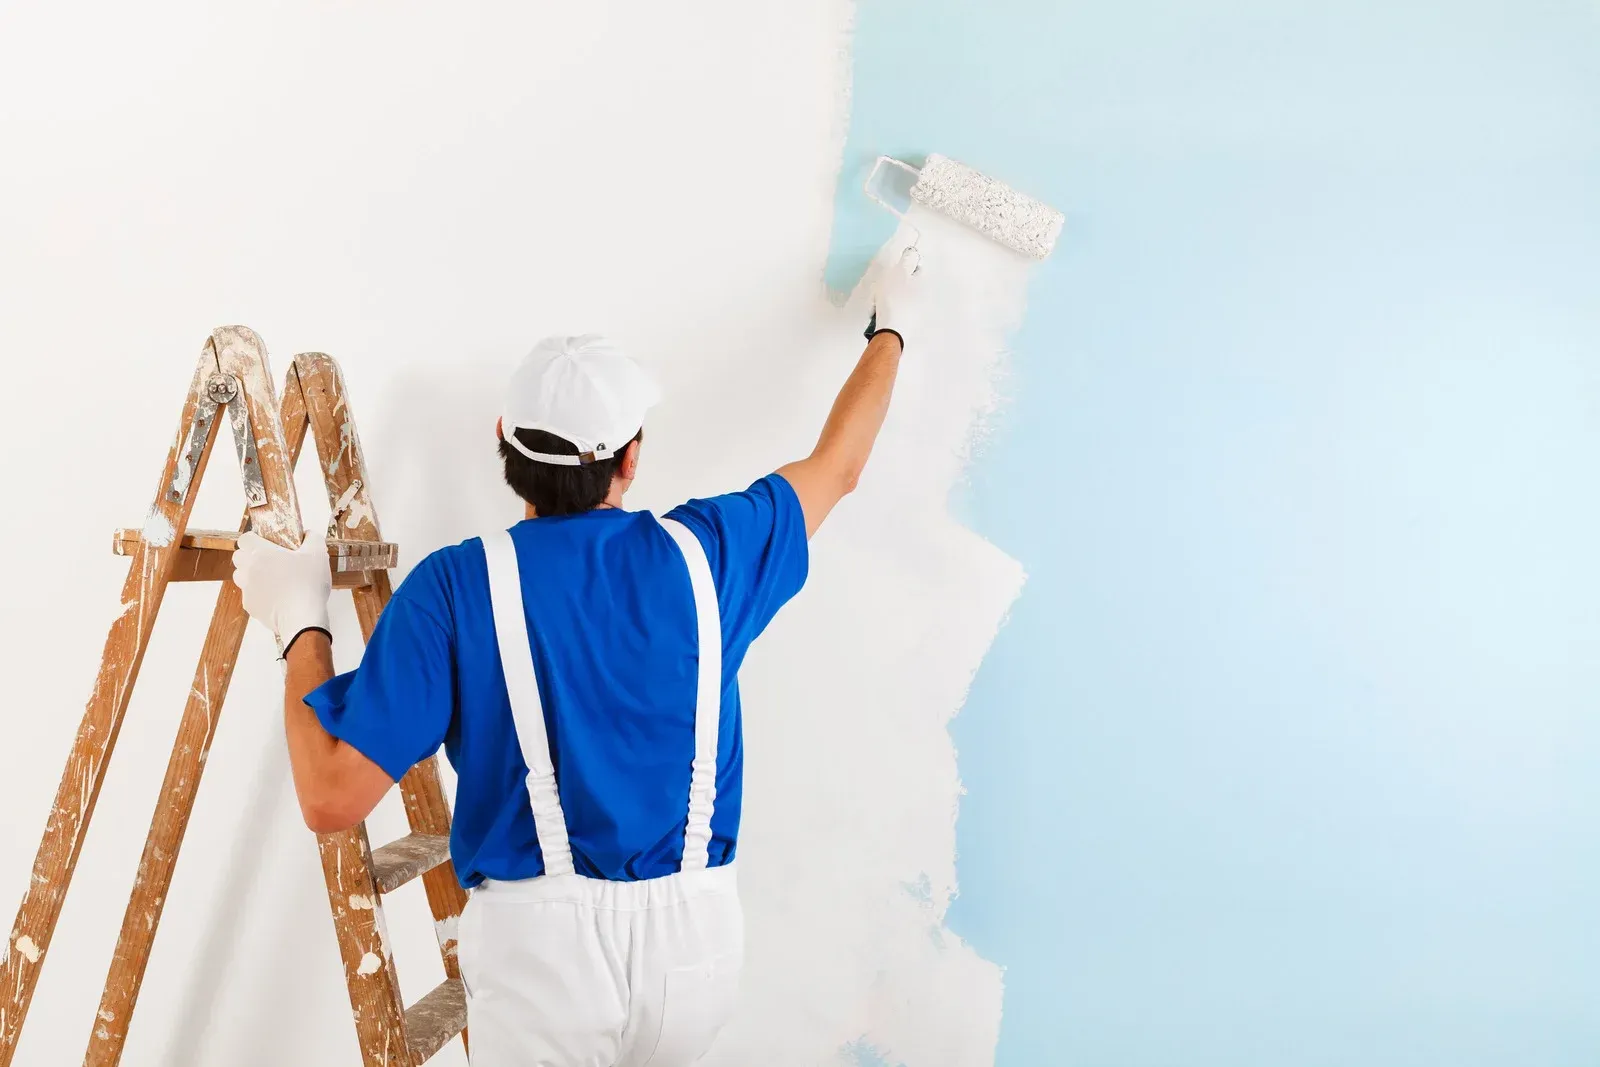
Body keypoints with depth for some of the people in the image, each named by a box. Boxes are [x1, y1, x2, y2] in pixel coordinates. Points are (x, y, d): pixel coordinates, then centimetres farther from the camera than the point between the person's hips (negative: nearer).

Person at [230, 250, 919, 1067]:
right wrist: (888, 325, 34)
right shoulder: (703, 551, -1)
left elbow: (332, 796, -11)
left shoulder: (455, 586, -9)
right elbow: (838, 465, 17)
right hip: (694, 932, 4)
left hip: (541, 939, -3)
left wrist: (299, 623, 2)